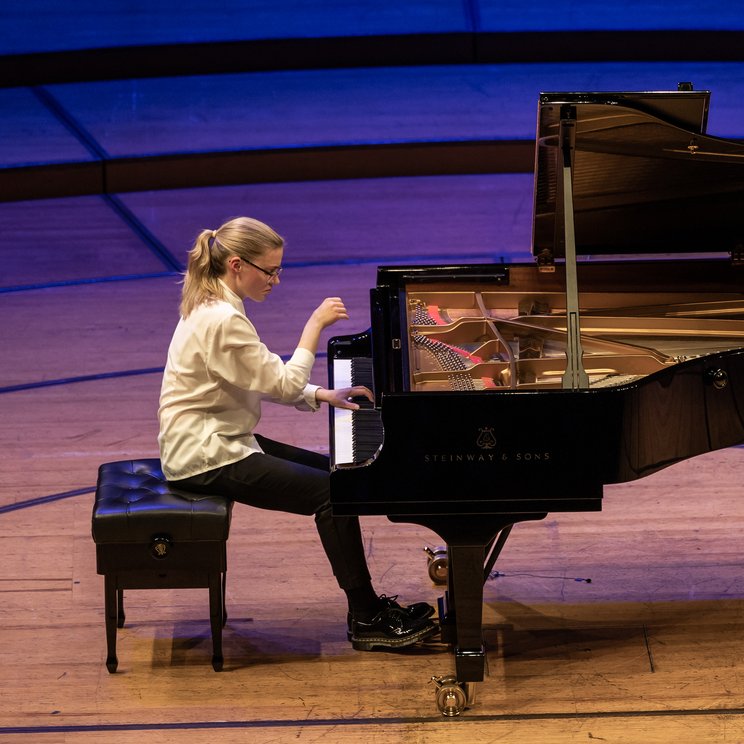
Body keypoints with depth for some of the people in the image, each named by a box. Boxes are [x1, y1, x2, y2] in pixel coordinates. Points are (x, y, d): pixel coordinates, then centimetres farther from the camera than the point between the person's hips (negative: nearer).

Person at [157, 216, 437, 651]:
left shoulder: (214, 307, 9)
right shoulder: (223, 321, -24)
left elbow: (263, 380, 16)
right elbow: (285, 385, -21)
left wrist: (324, 395, 5)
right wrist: (315, 325, -14)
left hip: (219, 441, 11)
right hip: (205, 459, -11)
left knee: (335, 474, 12)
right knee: (332, 493, -11)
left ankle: (367, 606, 14)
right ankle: (367, 621, -2)